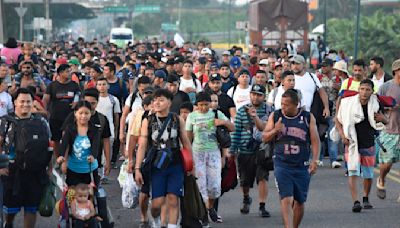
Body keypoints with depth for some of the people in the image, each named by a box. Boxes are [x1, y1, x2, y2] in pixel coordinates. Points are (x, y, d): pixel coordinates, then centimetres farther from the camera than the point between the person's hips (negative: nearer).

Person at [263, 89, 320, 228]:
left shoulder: (308, 118, 2)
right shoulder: (275, 116, 3)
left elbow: (315, 141, 3)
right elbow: (264, 138, 8)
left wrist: (314, 160, -8)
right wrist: (275, 130, -13)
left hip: (302, 166, 1)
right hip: (282, 165, -1)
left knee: (300, 201, 8)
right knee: (286, 199, -15)